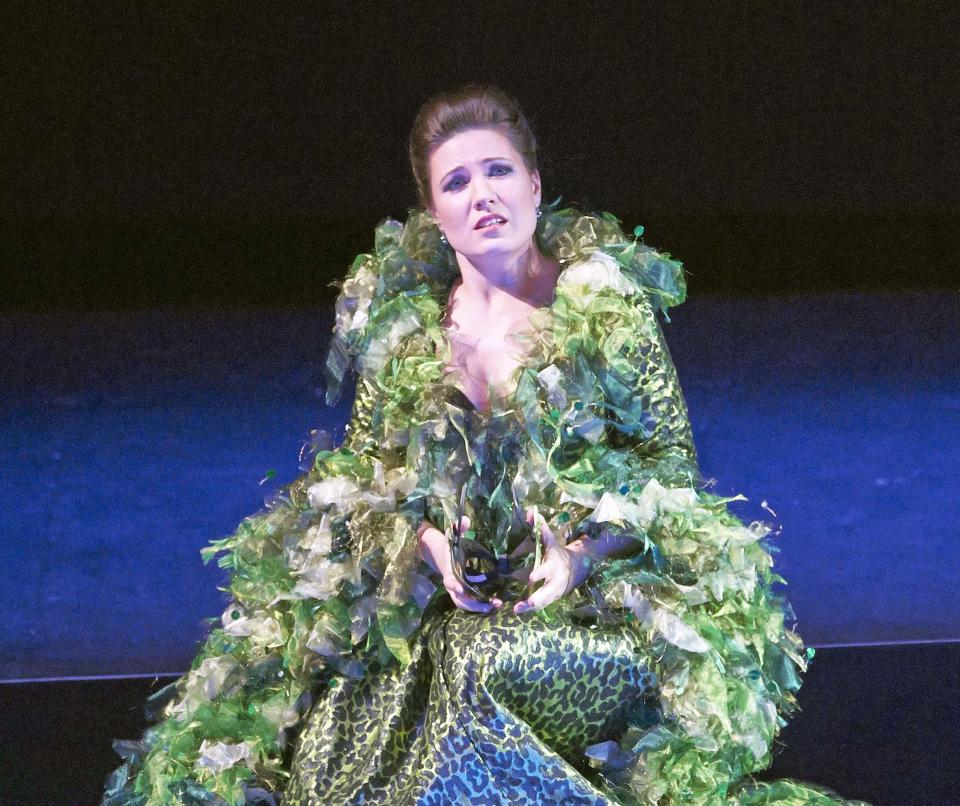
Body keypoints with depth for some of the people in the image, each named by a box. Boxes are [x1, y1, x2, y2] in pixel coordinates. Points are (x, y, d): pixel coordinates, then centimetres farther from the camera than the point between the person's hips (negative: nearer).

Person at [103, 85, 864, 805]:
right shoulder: (402, 321, 6)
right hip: (444, 592, 2)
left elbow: (672, 461, 0)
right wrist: (424, 542, -8)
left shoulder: (608, 306, -2)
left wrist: (586, 550, -16)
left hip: (595, 592, -2)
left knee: (487, 660, -34)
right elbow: (366, 465, 12)